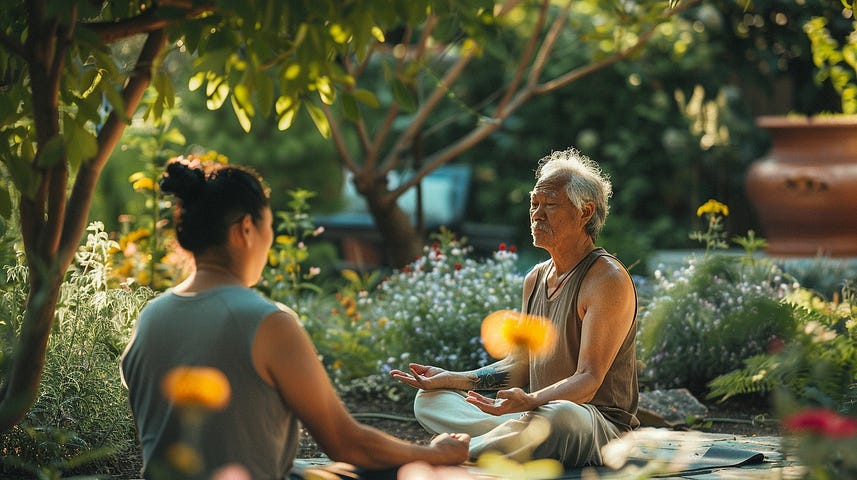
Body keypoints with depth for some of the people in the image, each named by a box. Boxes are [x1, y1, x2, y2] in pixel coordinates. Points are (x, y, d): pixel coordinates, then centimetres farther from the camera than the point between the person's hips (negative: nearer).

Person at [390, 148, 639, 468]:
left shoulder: (608, 280, -13)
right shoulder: (535, 279, 14)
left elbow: (588, 380, -20)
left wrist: (530, 402, -39)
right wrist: (452, 379, 4)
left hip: (602, 429, -8)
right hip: (538, 416, 8)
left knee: (560, 415, -44)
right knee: (429, 400, -2)